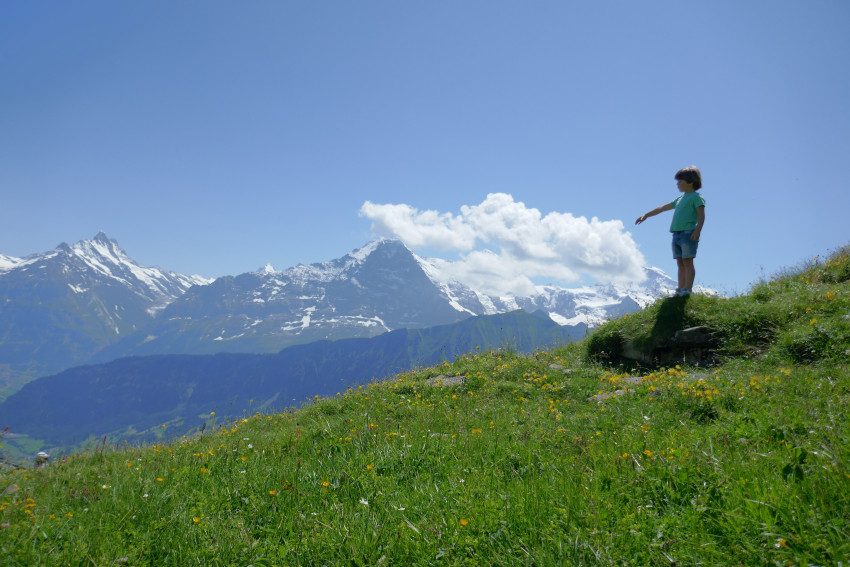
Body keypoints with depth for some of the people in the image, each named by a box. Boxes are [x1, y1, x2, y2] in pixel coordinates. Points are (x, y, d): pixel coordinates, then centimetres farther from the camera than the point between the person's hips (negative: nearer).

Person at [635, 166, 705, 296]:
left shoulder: (696, 197, 2)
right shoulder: (680, 199, 25)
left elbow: (701, 215, -9)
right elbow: (662, 208, 33)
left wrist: (697, 231, -23)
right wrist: (646, 215, 34)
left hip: (688, 233, -7)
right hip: (676, 235, 7)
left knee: (687, 262, -10)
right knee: (680, 263, 4)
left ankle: (687, 291, -12)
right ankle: (680, 291, 4)